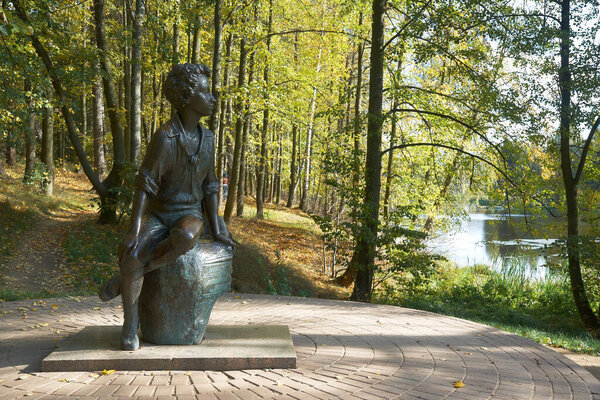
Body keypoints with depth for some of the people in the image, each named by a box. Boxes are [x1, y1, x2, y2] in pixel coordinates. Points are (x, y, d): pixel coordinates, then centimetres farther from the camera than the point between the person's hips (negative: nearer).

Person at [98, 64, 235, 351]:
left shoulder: (207, 138, 3)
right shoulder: (164, 137, -15)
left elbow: (209, 186, 8)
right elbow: (144, 185, -18)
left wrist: (216, 231, 2)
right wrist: (133, 231, -28)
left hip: (189, 216, 3)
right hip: (156, 216, -3)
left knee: (184, 239, -36)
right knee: (131, 255, -33)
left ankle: (124, 280, -13)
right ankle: (130, 323, -11)